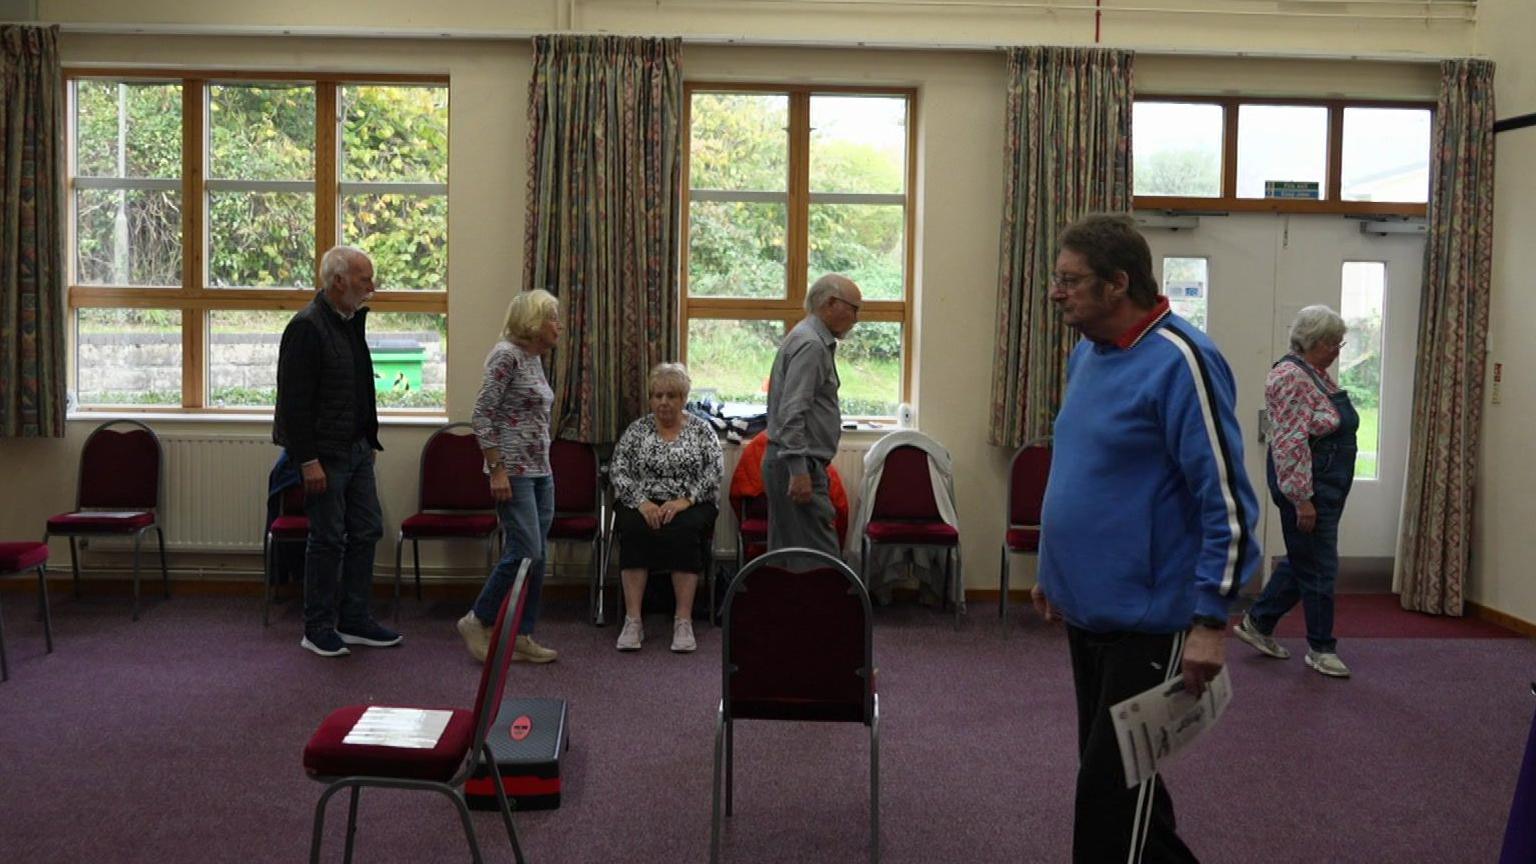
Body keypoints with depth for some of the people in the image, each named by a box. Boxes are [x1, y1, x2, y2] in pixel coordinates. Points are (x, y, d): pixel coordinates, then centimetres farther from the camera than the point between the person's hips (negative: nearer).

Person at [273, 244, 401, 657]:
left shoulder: (353, 321, 11)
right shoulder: (306, 327, -17)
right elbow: (294, 401, -20)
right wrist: (308, 461, -21)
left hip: (357, 448, 9)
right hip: (324, 452, -9)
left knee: (366, 531, 11)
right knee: (328, 539, -1)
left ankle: (355, 620, 22)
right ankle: (318, 629, 12)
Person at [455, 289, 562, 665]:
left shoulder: (534, 359, 13)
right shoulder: (506, 355, -12)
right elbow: (482, 416, -16)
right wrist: (497, 470, -19)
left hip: (541, 471, 9)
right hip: (513, 472, -9)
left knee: (537, 557, 7)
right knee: (525, 553, -11)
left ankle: (521, 637, 13)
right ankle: (478, 621, 7)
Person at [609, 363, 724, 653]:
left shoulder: (702, 429, 7)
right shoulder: (637, 430, 10)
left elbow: (714, 472, -5)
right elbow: (618, 471, 0)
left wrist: (684, 501, -19)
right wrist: (642, 502, -16)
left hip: (691, 506, -1)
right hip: (643, 504, 1)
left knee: (683, 531, -35)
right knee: (635, 530, -33)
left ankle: (684, 621, -32)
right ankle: (632, 620, -33)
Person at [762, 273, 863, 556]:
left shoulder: (814, 340, 20)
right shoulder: (810, 344, -14)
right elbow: (792, 412, -23)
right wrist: (799, 470, -26)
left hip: (796, 462, 11)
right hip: (799, 465, -11)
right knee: (820, 557, -12)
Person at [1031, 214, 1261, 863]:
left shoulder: (1179, 362, -18)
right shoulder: (1088, 353, 8)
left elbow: (1227, 502, -20)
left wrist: (1210, 622, -22)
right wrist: (1055, 568, 20)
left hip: (1148, 621, -9)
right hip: (1086, 610, 9)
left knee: (1110, 793, -2)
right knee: (1112, 776, 20)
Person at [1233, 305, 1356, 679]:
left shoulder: (1318, 374, 13)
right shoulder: (1291, 378, -19)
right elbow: (1289, 443, -24)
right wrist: (1302, 499, -24)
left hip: (1328, 487, 10)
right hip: (1307, 485, -10)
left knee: (1303, 560, 16)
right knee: (1319, 567, -1)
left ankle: (1258, 623, 26)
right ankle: (1321, 648, 11)